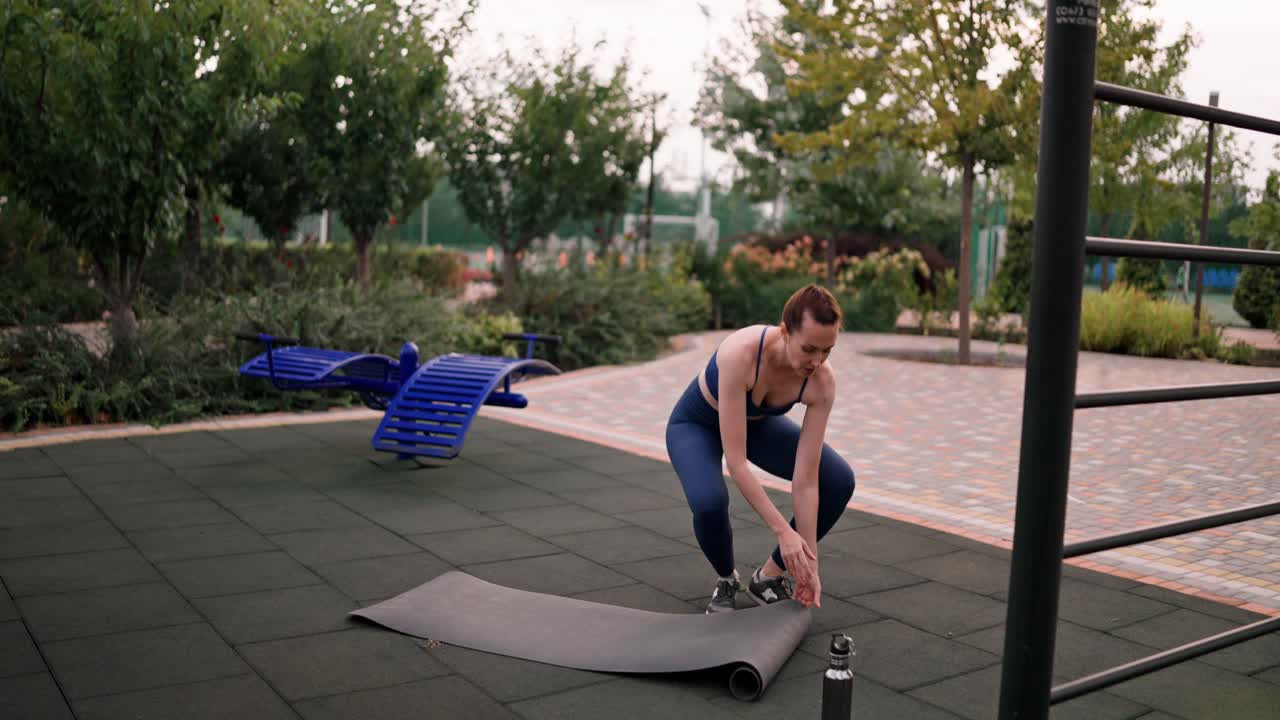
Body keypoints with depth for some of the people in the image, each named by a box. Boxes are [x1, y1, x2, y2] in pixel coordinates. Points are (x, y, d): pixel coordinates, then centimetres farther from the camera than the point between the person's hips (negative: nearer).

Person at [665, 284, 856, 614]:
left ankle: (769, 575, 6)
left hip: (758, 423, 4)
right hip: (696, 423, -4)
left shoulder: (822, 382, -29)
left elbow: (806, 479, -25)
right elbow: (736, 462, -40)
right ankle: (727, 579, 1)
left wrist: (809, 563, -25)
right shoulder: (740, 354, -43)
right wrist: (783, 531, -38)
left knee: (839, 481, -13)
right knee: (710, 502, -34)